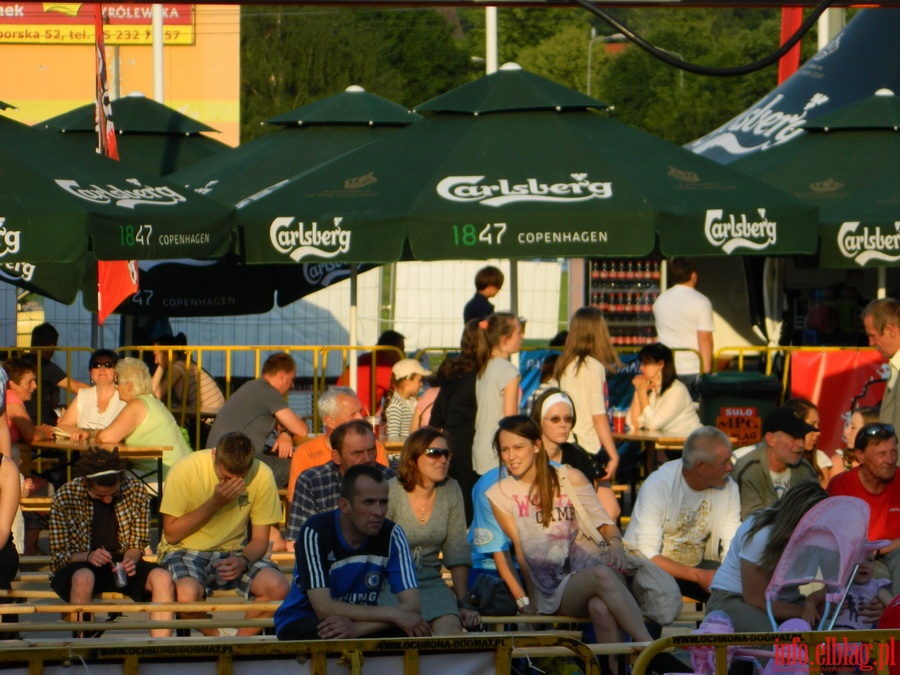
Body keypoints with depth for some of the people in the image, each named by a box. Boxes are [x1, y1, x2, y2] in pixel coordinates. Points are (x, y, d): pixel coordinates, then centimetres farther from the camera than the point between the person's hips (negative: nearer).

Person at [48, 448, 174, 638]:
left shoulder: (136, 491, -4)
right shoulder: (65, 498, -11)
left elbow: (138, 544, 5)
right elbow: (58, 555, -6)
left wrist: (131, 560, -18)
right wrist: (88, 556, -26)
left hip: (122, 564, 2)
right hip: (77, 566, -2)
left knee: (163, 579, -27)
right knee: (83, 578, -39)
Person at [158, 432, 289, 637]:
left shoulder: (262, 476, -10)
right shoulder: (186, 469, -16)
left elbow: (260, 539, -1)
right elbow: (171, 533, -11)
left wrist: (243, 561, -24)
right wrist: (214, 503, -21)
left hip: (232, 553, 2)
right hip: (185, 551, -2)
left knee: (278, 587, -27)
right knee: (187, 594, -36)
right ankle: (218, 636, -5)